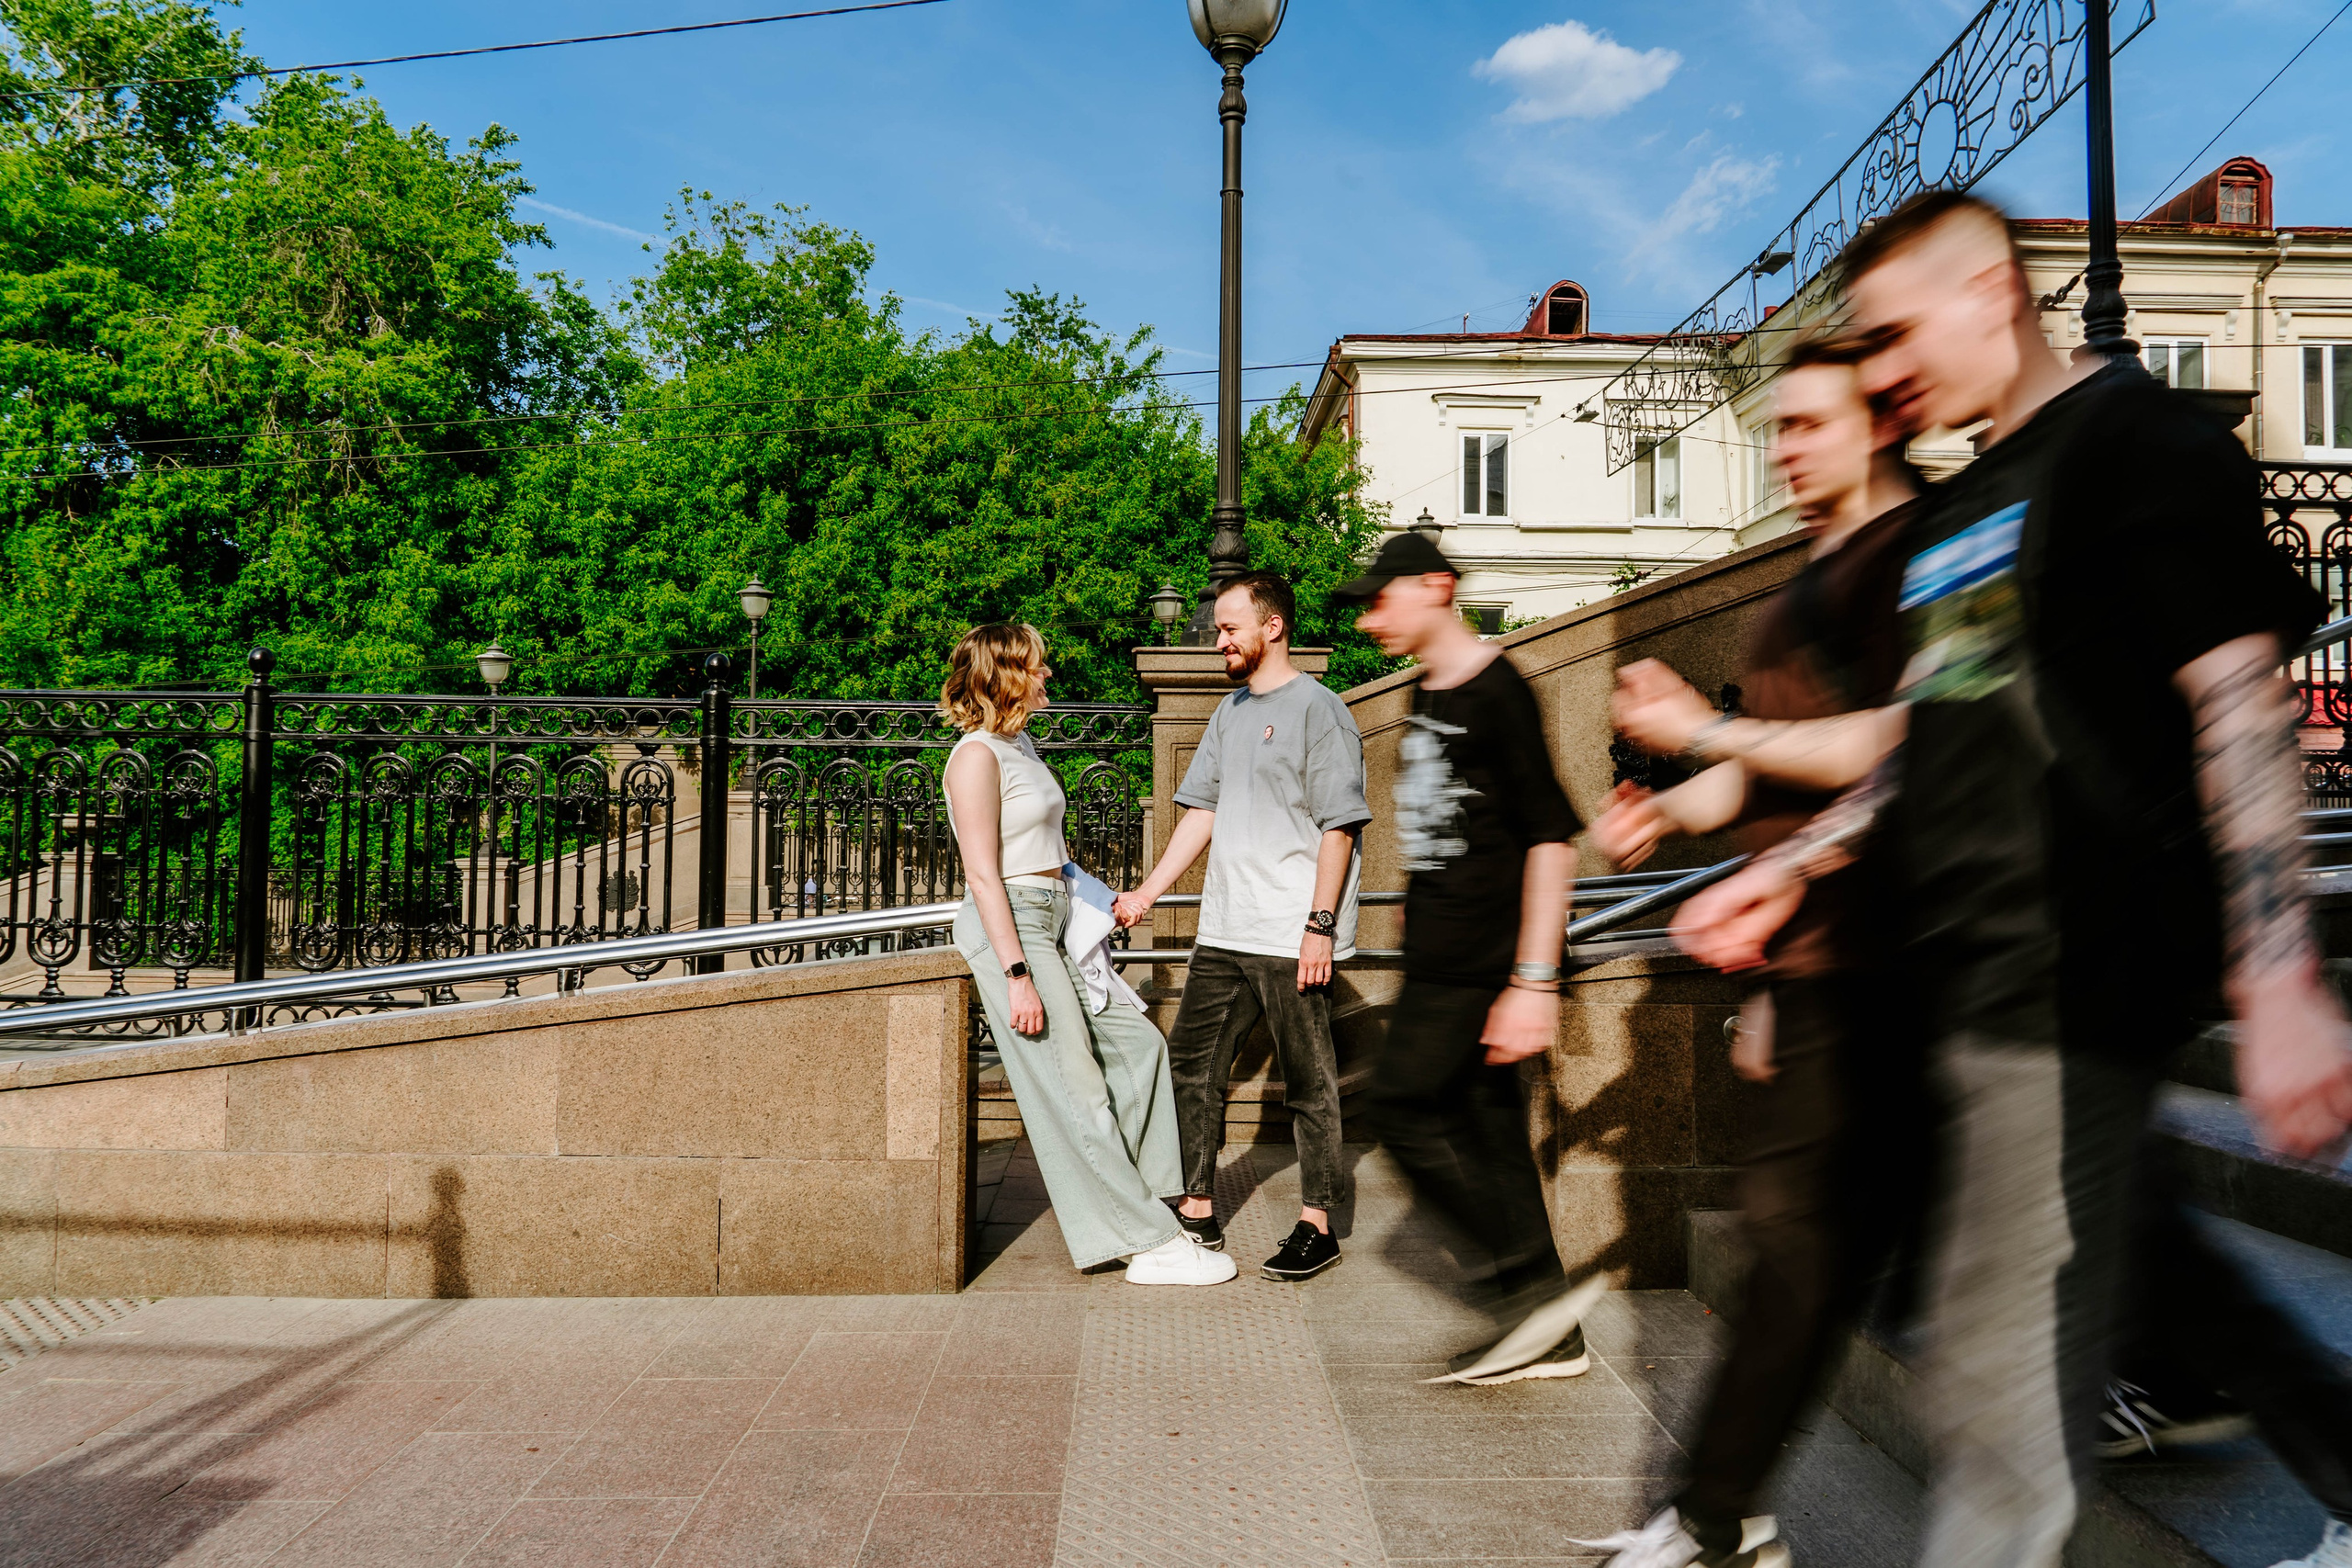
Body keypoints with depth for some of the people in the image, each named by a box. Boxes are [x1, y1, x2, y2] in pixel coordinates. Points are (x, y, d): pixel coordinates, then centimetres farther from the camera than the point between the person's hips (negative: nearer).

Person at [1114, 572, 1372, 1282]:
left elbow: (1338, 828, -11)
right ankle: (1197, 1213, 23)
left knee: (1308, 1084, 3)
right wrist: (1147, 893, 13)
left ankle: (1316, 1227, 15)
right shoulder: (1230, 713, 16)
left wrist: (1321, 925, -16)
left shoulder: (1319, 710, -7)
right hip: (1223, 932, 8)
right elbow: (1202, 812, 18)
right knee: (1191, 1067, 10)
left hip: (1293, 938, -8)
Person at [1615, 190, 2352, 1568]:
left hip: (2071, 980, -8)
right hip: (1973, 977, 8)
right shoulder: (1954, 513, 19)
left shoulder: (2134, 434, -5)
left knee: (2003, 1375, -3)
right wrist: (1792, 867, 18)